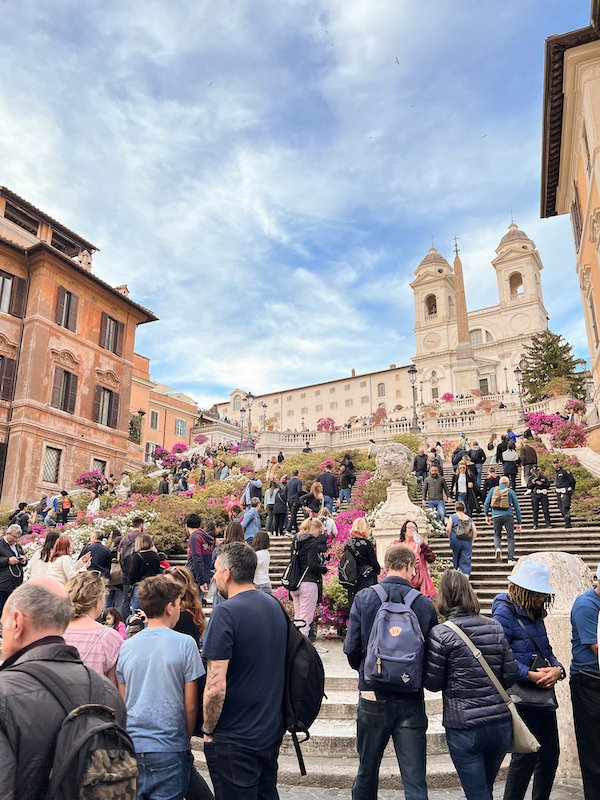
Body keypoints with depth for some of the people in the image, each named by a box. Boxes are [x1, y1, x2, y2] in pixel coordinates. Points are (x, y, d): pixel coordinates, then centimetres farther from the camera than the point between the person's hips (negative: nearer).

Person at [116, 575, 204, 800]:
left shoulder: (127, 646, 2)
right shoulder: (184, 644, -11)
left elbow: (122, 701, 10)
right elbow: (190, 706, -7)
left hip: (132, 746, 4)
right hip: (169, 749, -4)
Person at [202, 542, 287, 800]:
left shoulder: (226, 613, -21)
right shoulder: (275, 605, 2)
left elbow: (216, 687, -24)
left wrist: (208, 730, -8)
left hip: (235, 740, -7)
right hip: (272, 731, 7)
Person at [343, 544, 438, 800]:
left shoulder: (363, 598, -9)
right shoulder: (424, 604, -8)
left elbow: (351, 649, -7)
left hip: (372, 697, 1)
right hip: (411, 701, 0)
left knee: (367, 771, 19)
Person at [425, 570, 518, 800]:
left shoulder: (441, 634, -13)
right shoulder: (495, 628, 0)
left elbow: (433, 683, -7)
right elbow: (510, 676, 4)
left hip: (464, 727, -5)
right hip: (500, 723, 5)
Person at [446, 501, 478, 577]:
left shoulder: (453, 516, 2)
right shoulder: (469, 518, 11)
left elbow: (448, 529, -10)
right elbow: (475, 531, 4)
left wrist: (450, 537, 7)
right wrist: (472, 541, 12)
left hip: (456, 540, -2)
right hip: (467, 542, 2)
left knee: (456, 556, 22)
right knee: (466, 561, 3)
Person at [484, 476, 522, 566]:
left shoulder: (493, 490, 8)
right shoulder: (510, 492, 7)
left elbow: (486, 504, 3)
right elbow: (517, 508, 8)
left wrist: (487, 515, 16)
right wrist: (519, 523, 13)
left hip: (496, 515, 1)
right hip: (508, 515, -1)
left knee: (497, 535, 19)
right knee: (510, 537, 8)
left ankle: (498, 548, -9)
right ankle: (511, 559, 3)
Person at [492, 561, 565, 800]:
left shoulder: (535, 614, 11)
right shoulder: (505, 613, -15)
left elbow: (546, 651, 15)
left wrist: (558, 668, -6)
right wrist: (530, 675, -23)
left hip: (543, 695, 8)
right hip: (521, 697, -8)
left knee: (550, 755, 15)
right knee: (525, 757, -2)